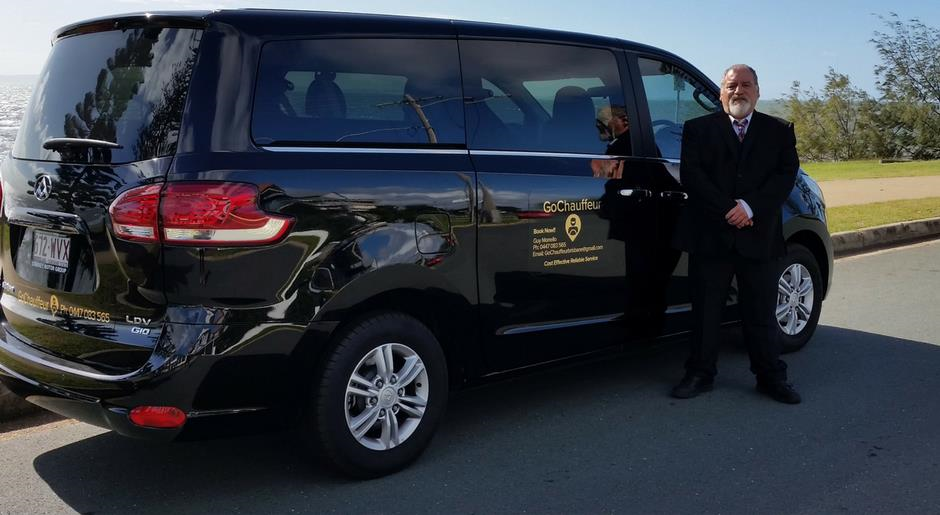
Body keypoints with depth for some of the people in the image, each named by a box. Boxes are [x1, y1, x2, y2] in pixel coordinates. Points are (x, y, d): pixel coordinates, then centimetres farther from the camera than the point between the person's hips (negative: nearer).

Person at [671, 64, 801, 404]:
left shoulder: (779, 131, 10)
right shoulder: (699, 129, 6)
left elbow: (786, 173, -1)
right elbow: (691, 175, -5)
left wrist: (750, 207, -15)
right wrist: (727, 211, -13)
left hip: (759, 236, 1)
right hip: (710, 236, -1)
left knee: (761, 313, 8)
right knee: (705, 311, 7)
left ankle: (771, 377, 19)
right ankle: (700, 374, 18)